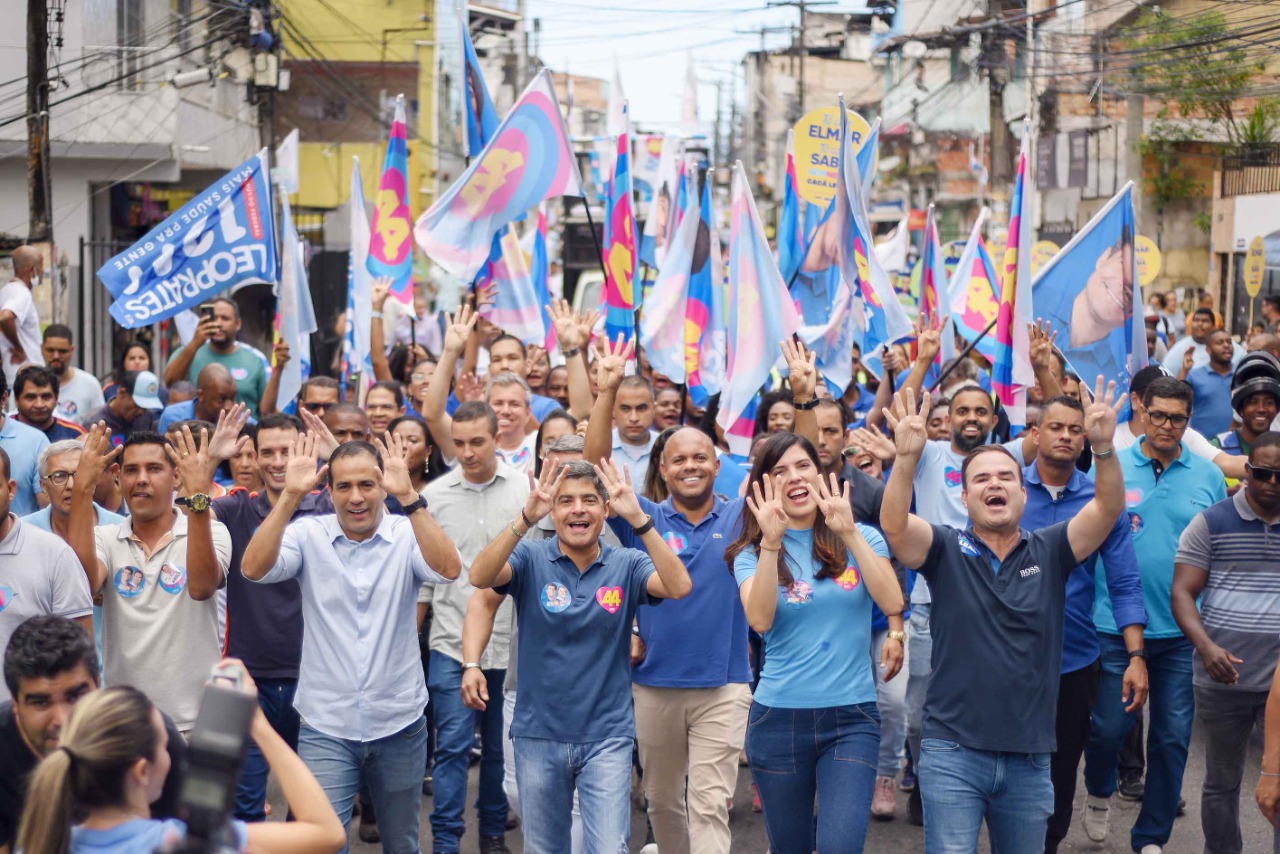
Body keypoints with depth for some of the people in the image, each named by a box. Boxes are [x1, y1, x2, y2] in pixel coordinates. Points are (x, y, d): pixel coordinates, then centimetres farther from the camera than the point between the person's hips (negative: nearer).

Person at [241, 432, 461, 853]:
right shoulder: (308, 534, -3)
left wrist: (408, 496, -31)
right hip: (325, 728, -1)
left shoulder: (407, 535, -4)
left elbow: (448, 569, -24)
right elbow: (253, 568, -19)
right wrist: (290, 495, -25)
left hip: (399, 725, 1)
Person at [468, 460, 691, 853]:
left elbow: (679, 586, -21)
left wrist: (638, 518, -32)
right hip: (538, 733, 1)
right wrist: (526, 517, -36)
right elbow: (480, 577, -23)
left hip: (606, 735, -1)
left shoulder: (626, 565, -3)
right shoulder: (531, 559, -4)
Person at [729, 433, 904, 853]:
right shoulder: (752, 552, 1)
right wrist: (771, 543, -26)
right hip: (779, 719, 1)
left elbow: (892, 602, -13)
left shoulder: (862, 538, 3)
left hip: (852, 716, 0)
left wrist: (849, 532, -19)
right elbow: (760, 621, -17)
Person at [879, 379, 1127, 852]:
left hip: (1029, 755, 3)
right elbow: (894, 524, -19)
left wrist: (1103, 448, -27)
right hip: (953, 750, -3)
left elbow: (1107, 510, -9)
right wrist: (907, 457, -36)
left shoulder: (1049, 551, 5)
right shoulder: (946, 549, 0)